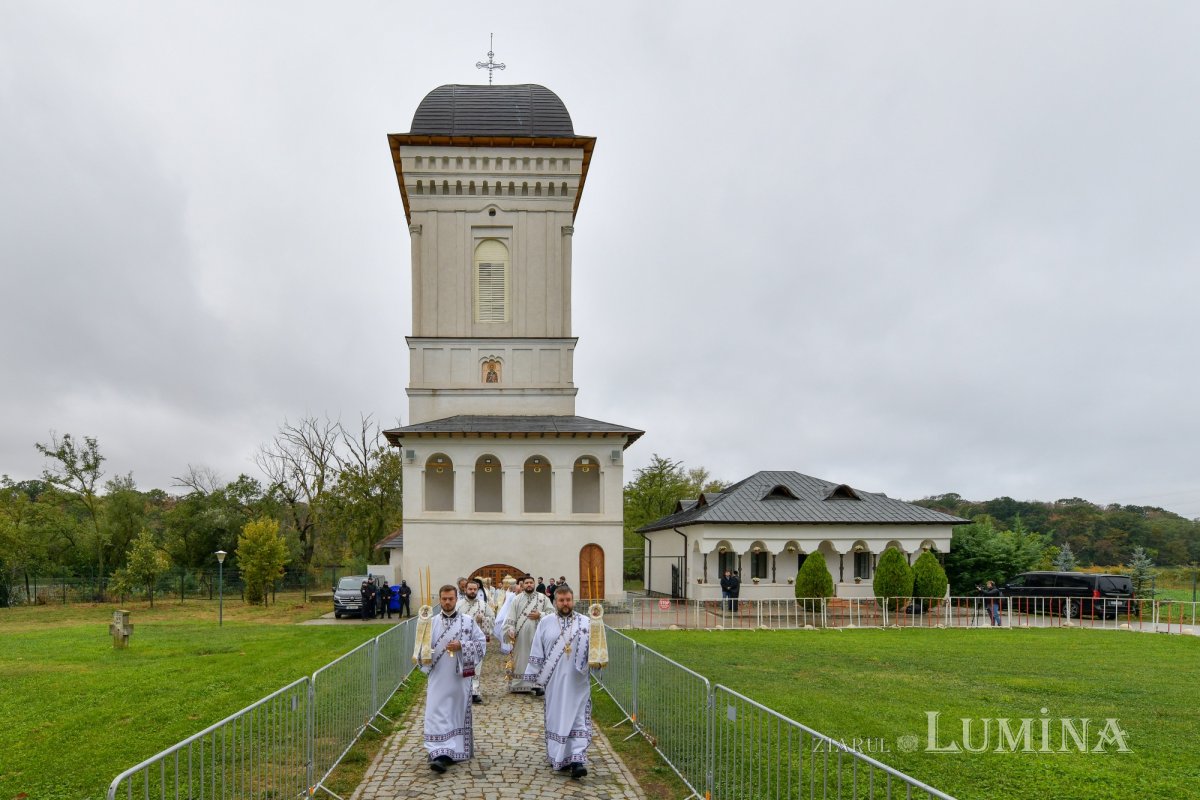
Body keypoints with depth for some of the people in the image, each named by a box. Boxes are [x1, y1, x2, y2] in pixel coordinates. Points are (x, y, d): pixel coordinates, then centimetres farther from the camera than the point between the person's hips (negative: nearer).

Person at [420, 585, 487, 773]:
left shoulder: (468, 621, -1)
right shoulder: (432, 622, 3)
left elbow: (482, 643, -3)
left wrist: (461, 646, -15)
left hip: (459, 676, 0)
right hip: (438, 677, 0)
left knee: (458, 712, 9)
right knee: (437, 714, -8)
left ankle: (456, 749, 24)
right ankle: (441, 754, -10)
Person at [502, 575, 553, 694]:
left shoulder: (543, 598, 5)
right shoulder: (516, 599, 7)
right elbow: (510, 617, 2)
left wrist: (540, 615, -10)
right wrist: (510, 630, -11)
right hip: (521, 636, 1)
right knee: (521, 659, 6)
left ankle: (537, 684, -1)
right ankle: (519, 684, 15)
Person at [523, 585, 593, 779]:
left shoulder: (585, 623, 1)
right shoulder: (545, 623, 4)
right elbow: (536, 652, 6)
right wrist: (536, 675, 4)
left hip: (578, 681, -1)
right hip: (554, 681, 1)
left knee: (578, 718, -4)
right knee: (557, 718, 9)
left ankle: (577, 759, -6)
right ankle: (559, 756, 23)